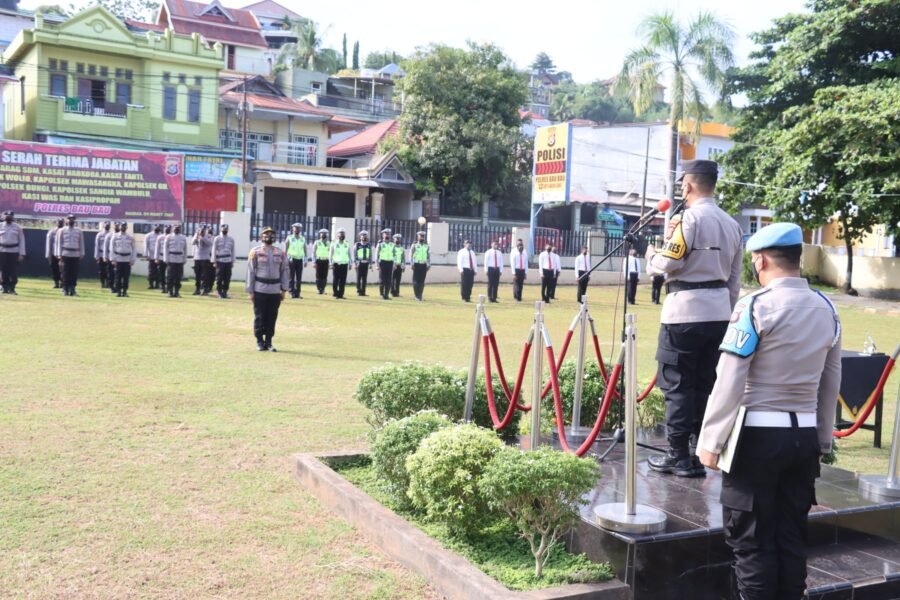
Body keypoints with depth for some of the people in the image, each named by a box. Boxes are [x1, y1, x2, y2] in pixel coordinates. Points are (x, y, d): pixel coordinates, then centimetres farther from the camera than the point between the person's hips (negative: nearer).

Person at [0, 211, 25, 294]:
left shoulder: (17, 227, 3)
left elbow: (22, 240, 3)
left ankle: (12, 288, 2)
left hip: (14, 251, -1)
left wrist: (21, 254, -3)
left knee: (14, 271, -5)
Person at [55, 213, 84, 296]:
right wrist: (59, 255, -2)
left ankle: (72, 290, 4)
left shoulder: (79, 231, 12)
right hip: (65, 254, -2)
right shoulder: (62, 231, 7)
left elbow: (81, 243, 12)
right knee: (65, 274, -2)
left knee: (74, 274, -2)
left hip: (76, 255, 2)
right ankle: (65, 290, 4)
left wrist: (81, 255, 6)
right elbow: (59, 243, 5)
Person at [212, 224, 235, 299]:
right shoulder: (217, 239, 2)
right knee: (219, 278, 0)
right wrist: (214, 262, -3)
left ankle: (225, 292, 13)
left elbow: (232, 251, 12)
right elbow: (214, 250, 2)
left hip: (228, 261, 2)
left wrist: (233, 261, 8)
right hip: (220, 261, -2)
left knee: (227, 278, 2)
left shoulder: (231, 239, 10)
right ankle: (219, 292, 10)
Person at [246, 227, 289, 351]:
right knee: (259, 317, 2)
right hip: (260, 290, -2)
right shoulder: (255, 252, 0)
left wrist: (284, 289, 3)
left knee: (272, 317, 6)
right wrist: (250, 291, -5)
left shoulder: (281, 253, 8)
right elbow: (250, 271, -1)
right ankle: (260, 342, 13)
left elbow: (285, 271, 9)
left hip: (275, 291, 3)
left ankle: (268, 342, 16)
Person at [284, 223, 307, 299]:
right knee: (291, 277, 0)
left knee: (299, 278, 3)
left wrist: (305, 260, 4)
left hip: (300, 260, 3)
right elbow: (285, 249, 1)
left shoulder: (303, 239, 9)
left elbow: (305, 250, 11)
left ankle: (297, 293, 8)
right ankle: (292, 293, 3)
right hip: (291, 259, -3)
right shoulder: (289, 238, 1)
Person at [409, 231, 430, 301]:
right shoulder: (414, 246, 2)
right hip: (417, 265, -3)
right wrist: (412, 264, -13)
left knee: (422, 281, 4)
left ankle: (420, 295, 10)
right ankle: (416, 295, 0)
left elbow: (429, 257, 12)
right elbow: (410, 255, -2)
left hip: (424, 265, 3)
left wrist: (429, 265, 2)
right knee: (416, 280, -3)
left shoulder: (427, 247, 12)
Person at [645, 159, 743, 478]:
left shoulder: (691, 216, -11)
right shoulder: (731, 224, 13)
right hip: (718, 311, 8)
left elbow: (669, 263, -14)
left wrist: (652, 255, 7)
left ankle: (679, 456, 3)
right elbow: (734, 278, 15)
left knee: (677, 384, 0)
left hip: (686, 310, -7)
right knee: (705, 383, 13)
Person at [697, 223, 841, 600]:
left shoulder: (755, 306, -12)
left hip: (758, 434, -6)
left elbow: (729, 382, -14)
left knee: (752, 540, 4)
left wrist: (711, 441, -7)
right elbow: (831, 384, 11)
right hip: (806, 435, 6)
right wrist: (823, 440, 21)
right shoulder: (826, 309, 6)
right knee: (791, 536, 14)